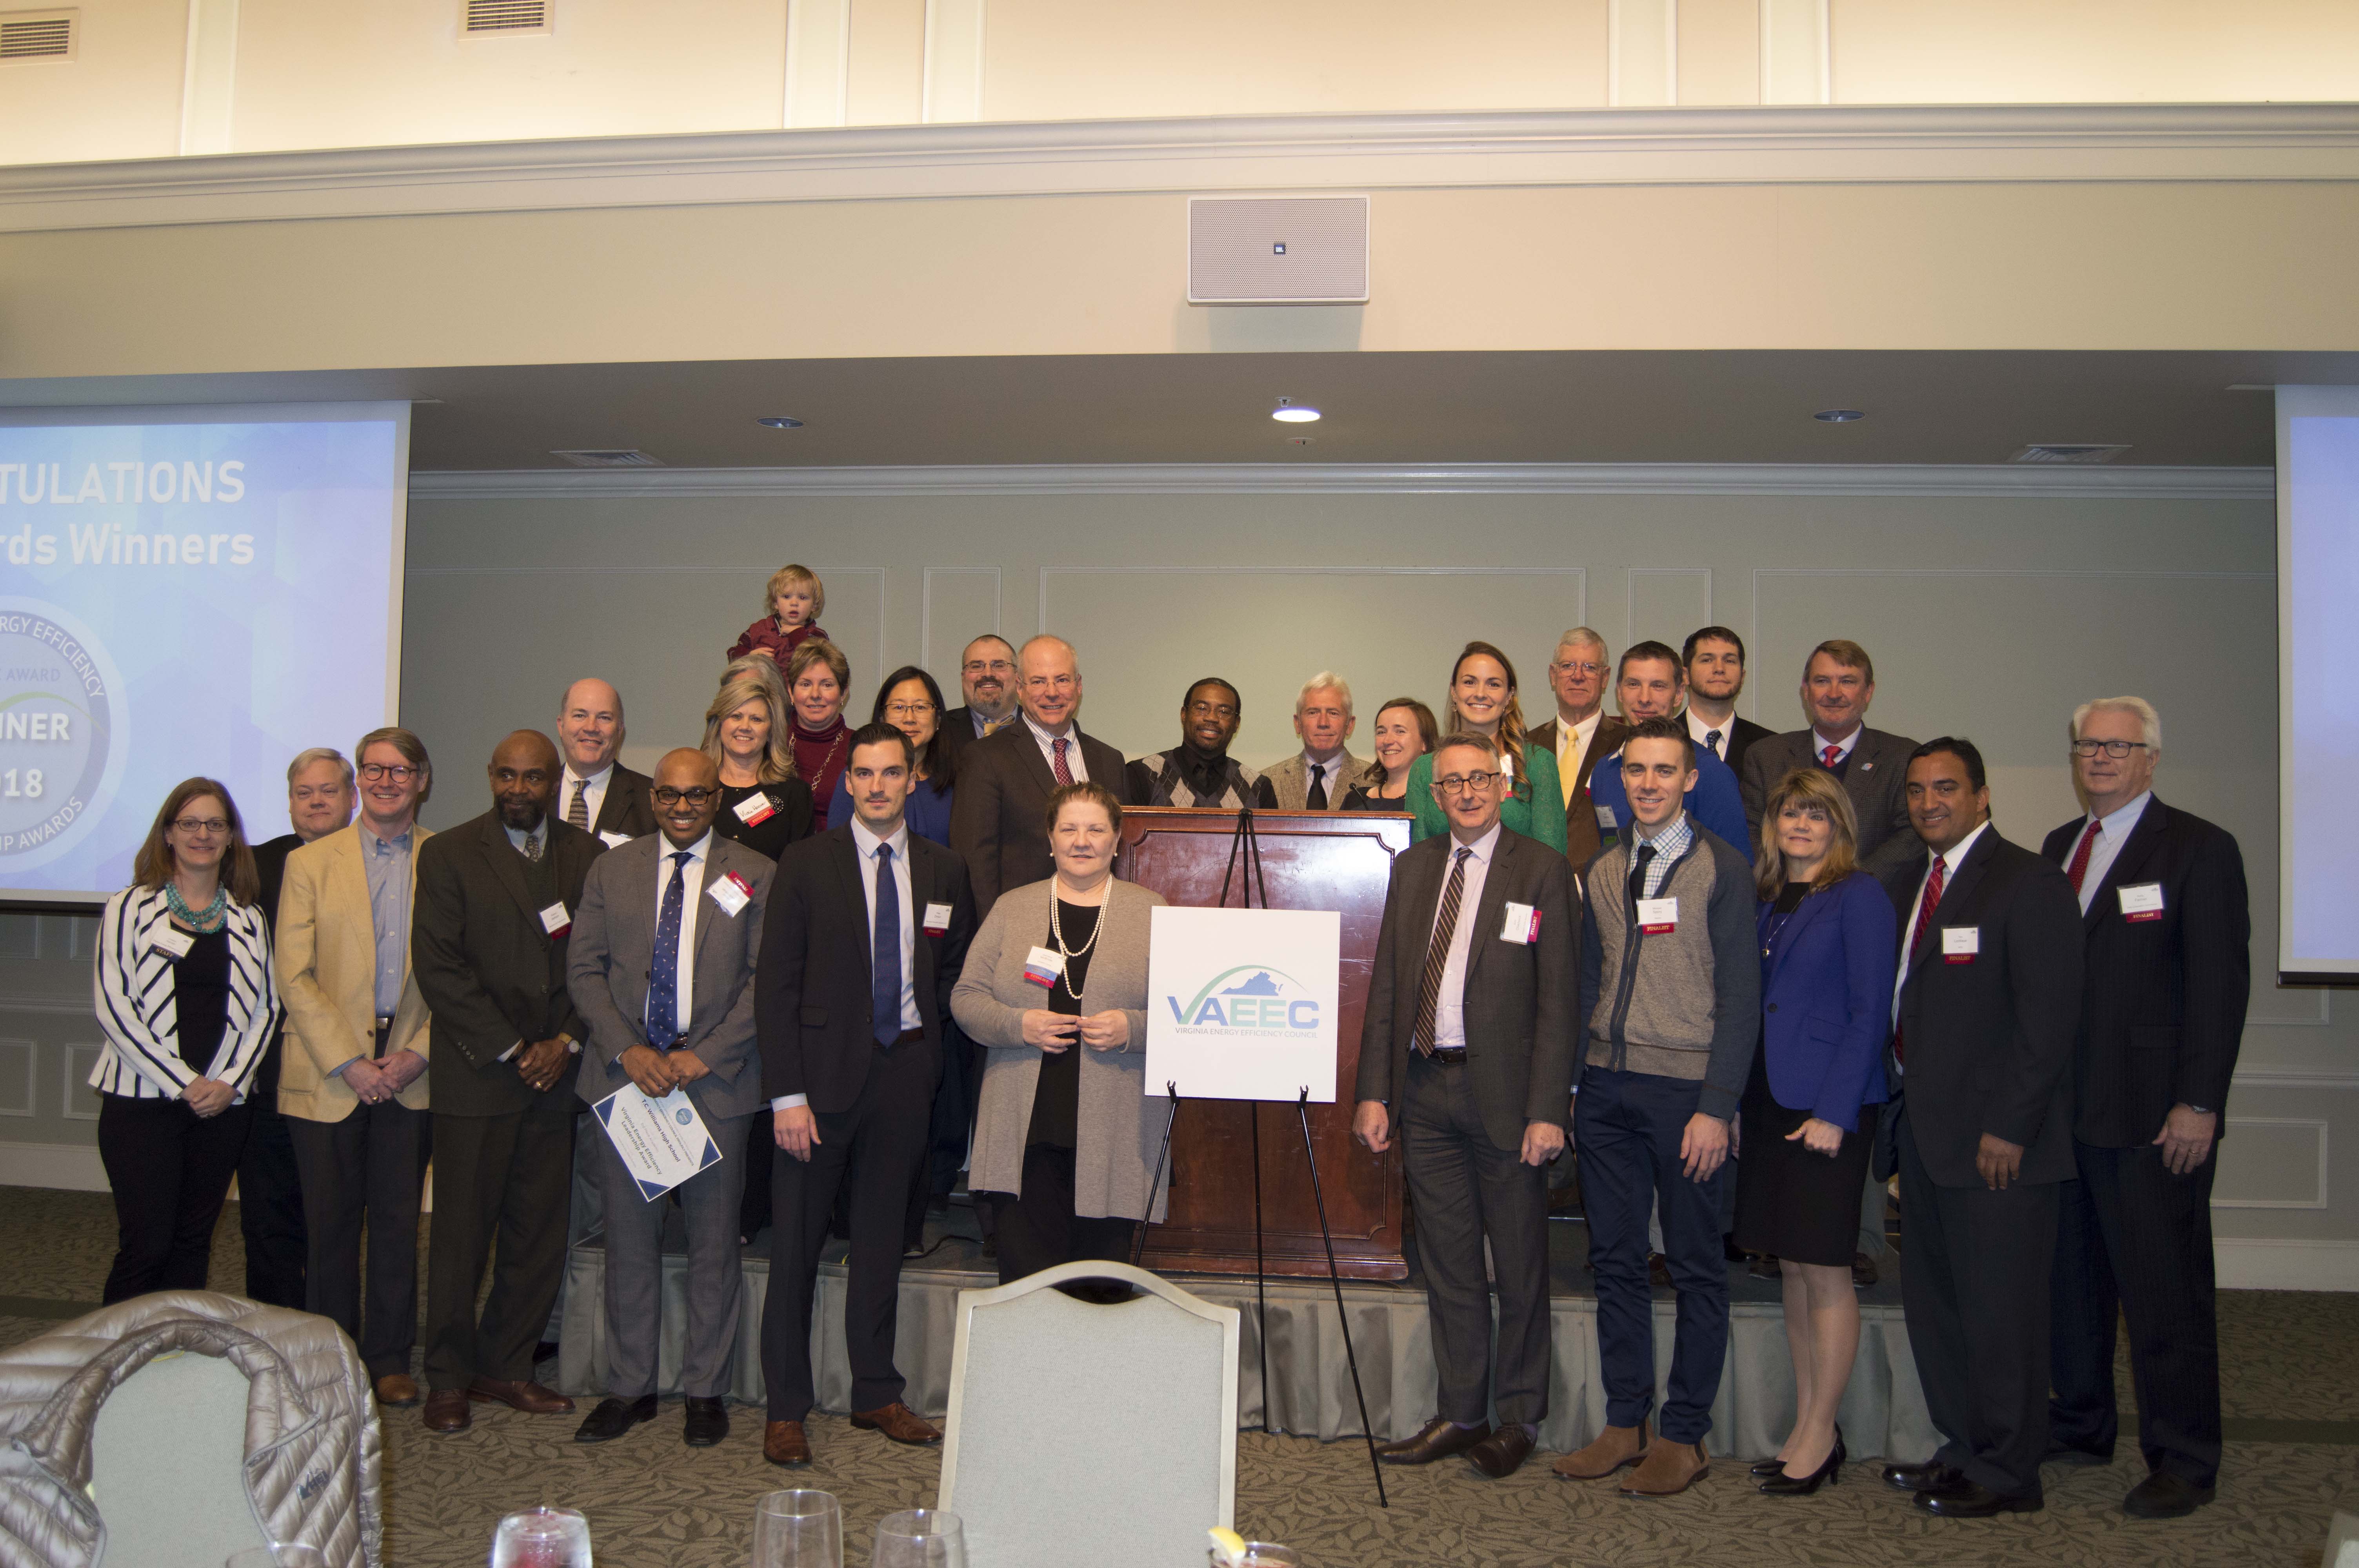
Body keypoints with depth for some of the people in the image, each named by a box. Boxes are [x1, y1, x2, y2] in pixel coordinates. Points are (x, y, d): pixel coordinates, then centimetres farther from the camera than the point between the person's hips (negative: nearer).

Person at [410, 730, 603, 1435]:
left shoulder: (587, 855, 9)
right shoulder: (449, 854, 1)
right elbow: (438, 967, -6)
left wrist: (566, 1042, -6)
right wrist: (509, 1050, -11)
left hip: (556, 1071, 3)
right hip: (476, 1073, -3)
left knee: (540, 1231, 7)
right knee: (462, 1230, 3)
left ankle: (506, 1365, 21)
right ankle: (448, 1377, 18)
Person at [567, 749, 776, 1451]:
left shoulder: (754, 876, 3)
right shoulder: (610, 871, 10)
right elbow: (583, 970, 5)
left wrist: (704, 1055, -11)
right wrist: (628, 1051, -9)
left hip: (715, 1078, -2)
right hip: (624, 1076, 2)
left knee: (713, 1242, 5)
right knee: (628, 1239, 8)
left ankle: (705, 1389, 18)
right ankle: (629, 1387, 21)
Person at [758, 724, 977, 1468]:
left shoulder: (944, 871, 6)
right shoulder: (807, 865, -3)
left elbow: (956, 972, 18)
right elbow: (775, 986, -6)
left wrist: (930, 1045, 5)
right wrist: (787, 1094, -12)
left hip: (905, 1071, 3)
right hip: (825, 1070, -3)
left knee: (882, 1237, 13)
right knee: (798, 1239, 3)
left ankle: (876, 1394, 26)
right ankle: (786, 1407, 15)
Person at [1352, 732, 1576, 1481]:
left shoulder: (1542, 869, -3)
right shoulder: (1412, 867, 11)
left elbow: (1556, 998, -7)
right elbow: (1385, 987, 11)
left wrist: (1547, 1109, -13)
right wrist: (1373, 1091, 5)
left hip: (1502, 1090, -4)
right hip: (1424, 1089, 4)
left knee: (1520, 1268, 8)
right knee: (1448, 1264, 12)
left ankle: (1518, 1418, 23)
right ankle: (1459, 1414, 25)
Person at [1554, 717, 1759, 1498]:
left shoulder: (1722, 869, -4)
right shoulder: (1601, 871, 11)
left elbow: (1740, 997, -7)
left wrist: (1716, 1108, -13)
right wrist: (1572, 1085, 7)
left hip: (1684, 1091, -5)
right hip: (1607, 1087, 5)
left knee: (1695, 1269, 5)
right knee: (1616, 1260, 9)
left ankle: (1685, 1435, 15)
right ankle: (1625, 1423, 20)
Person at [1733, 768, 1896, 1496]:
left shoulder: (1858, 896, -6)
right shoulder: (1766, 900, 13)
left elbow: (1871, 1012, -11)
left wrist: (1834, 1111, -16)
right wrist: (1737, 1100, 6)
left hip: (1828, 1106, -7)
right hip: (1768, 1105, 7)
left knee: (1823, 1269, 0)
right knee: (1791, 1267, 12)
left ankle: (1819, 1436, 11)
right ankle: (1808, 1427, 22)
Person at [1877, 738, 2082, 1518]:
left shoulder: (2029, 884, -9)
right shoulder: (1909, 887, 15)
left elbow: (2049, 1019, -14)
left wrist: (2008, 1127, -17)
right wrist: (1907, 1108, 7)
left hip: (1996, 1139, -8)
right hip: (1926, 1130, 8)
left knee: (1998, 1308, 1)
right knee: (1933, 1301, 14)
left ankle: (2007, 1473, 14)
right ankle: (1964, 1447, 28)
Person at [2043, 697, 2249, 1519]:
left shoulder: (2199, 849, -4)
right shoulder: (2059, 846, 15)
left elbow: (2221, 983, -9)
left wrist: (2199, 1103, -14)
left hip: (2152, 1113, -6)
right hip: (2063, 1106, 6)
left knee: (2165, 1288, 1)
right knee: (2070, 1275, 12)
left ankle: (2182, 1460, 13)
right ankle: (2081, 1426, 27)